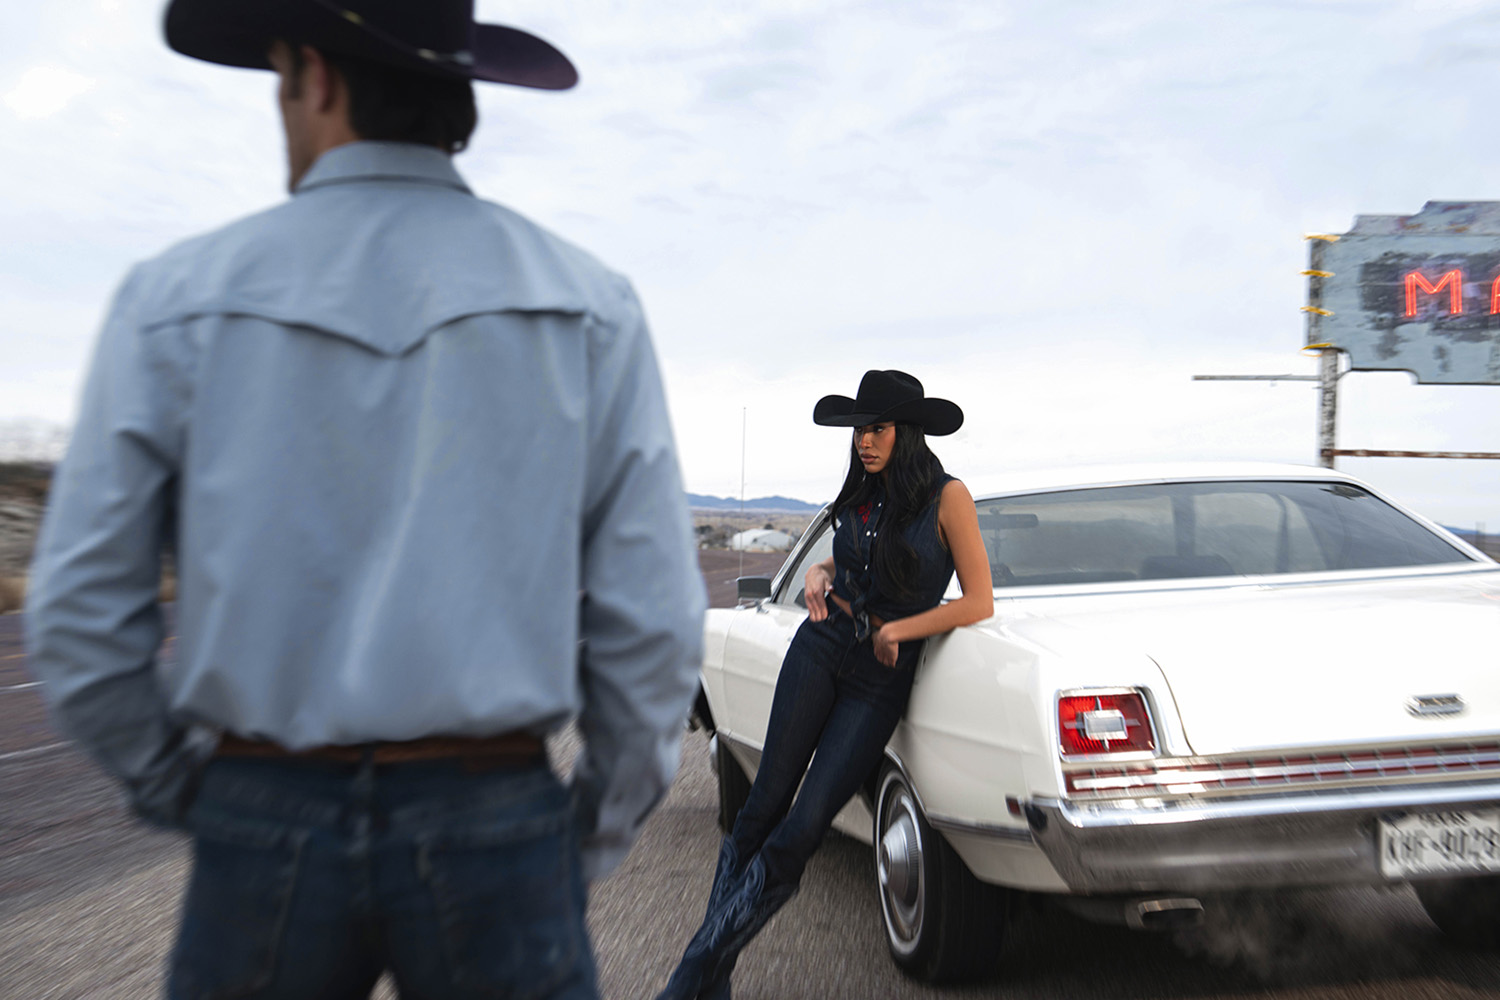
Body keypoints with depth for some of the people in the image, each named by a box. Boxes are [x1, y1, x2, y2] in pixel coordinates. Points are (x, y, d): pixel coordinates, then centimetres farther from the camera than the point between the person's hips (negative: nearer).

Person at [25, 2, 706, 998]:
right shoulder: (586, 306, -3)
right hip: (486, 832, 0)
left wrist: (194, 797, 13)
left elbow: (83, 610, -2)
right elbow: (647, 619, -5)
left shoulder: (179, 301, -3)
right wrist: (592, 844, 8)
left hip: (269, 838, 1)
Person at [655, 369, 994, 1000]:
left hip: (882, 677, -4)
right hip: (820, 647, 4)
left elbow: (979, 602, -9)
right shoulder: (862, 494, 8)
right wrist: (818, 573, 5)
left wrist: (896, 630, -9)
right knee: (765, 803, 0)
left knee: (803, 830, -8)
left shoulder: (947, 497, -8)